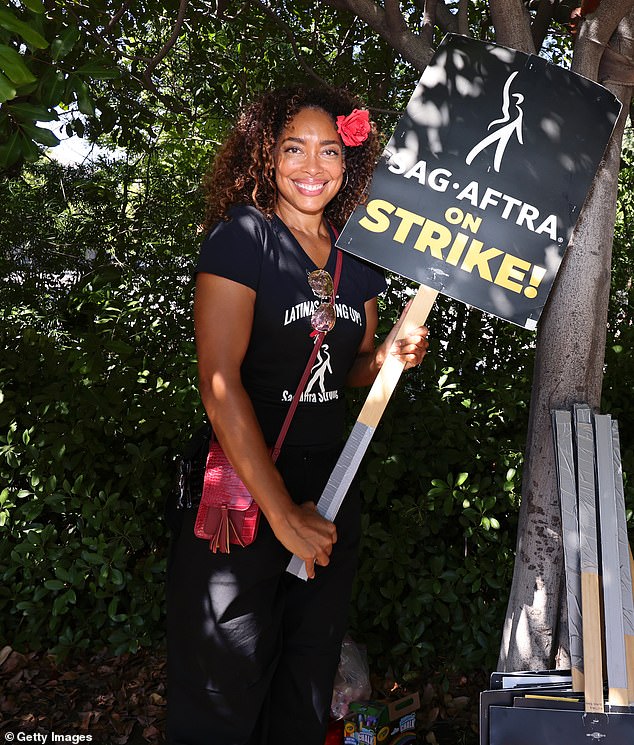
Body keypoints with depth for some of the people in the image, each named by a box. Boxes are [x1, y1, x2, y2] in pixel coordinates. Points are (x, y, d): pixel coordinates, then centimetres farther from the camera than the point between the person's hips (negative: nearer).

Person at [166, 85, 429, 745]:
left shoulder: (359, 259, 8)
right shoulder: (241, 239, -10)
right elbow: (220, 381, -19)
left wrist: (387, 357, -4)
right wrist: (283, 515, -20)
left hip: (329, 487, 6)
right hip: (241, 493, -5)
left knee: (307, 687, 18)